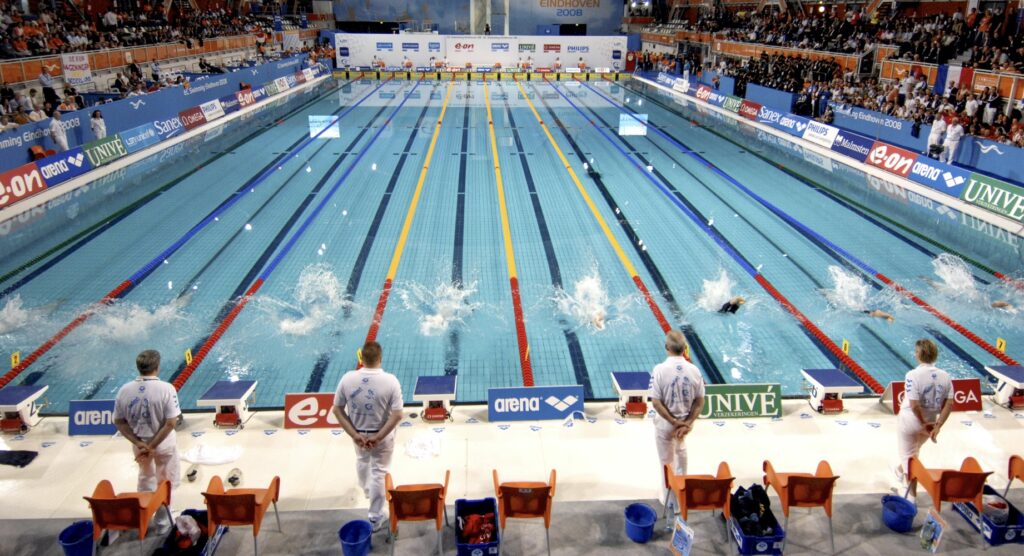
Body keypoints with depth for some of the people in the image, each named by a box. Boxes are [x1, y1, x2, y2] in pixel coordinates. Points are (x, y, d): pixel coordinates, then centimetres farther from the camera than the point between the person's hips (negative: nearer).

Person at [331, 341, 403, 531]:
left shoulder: (347, 378, -18)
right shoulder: (390, 381, -24)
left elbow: (337, 410, -12)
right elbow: (397, 415, -24)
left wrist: (354, 435, -10)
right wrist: (378, 437, -16)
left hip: (359, 433, 3)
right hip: (383, 435, -3)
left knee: (362, 461, 32)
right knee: (379, 472, 14)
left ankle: (366, 489, 61)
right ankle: (375, 517, 25)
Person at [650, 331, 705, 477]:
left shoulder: (660, 369, -21)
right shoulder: (694, 370, -11)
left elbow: (656, 402, -21)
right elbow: (700, 402, -6)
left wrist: (674, 422, -14)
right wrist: (687, 422, -7)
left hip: (665, 423, -4)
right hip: (685, 422, 5)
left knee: (667, 460, 15)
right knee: (680, 450, 33)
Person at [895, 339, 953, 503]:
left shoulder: (913, 375, -24)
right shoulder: (945, 376, -7)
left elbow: (914, 405, -25)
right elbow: (949, 404, -8)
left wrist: (924, 424, -11)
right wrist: (938, 426, -6)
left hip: (910, 421, -5)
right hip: (930, 422, 6)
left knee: (908, 455, 10)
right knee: (913, 451, 30)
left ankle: (912, 495, 17)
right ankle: (901, 471, 54)